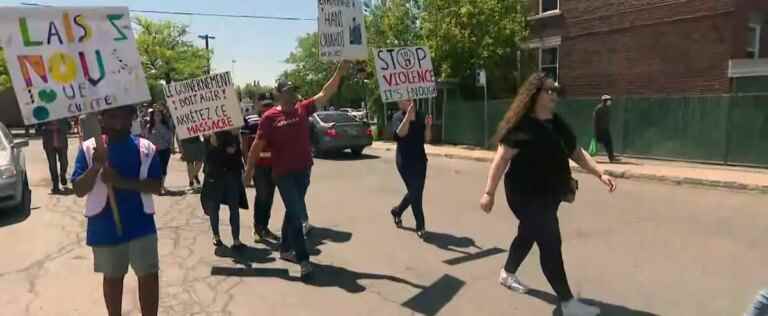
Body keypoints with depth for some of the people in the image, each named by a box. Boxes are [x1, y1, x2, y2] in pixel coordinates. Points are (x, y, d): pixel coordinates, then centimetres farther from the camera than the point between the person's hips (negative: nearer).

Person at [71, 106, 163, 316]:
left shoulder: (146, 148, -1)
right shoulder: (89, 148, -2)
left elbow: (156, 187, -7)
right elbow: (79, 190, -5)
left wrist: (122, 181, -20)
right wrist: (96, 166, -22)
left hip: (141, 224, 0)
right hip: (104, 227, 0)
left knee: (149, 275, 2)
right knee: (112, 277, 17)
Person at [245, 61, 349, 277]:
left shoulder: (303, 109, 2)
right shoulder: (270, 117, -10)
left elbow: (325, 94, 0)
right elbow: (258, 144, -6)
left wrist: (340, 72, -7)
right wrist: (250, 168, -4)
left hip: (303, 170, 5)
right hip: (283, 173, -5)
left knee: (292, 211, 18)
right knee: (297, 214, -8)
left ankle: (285, 249, 34)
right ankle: (303, 259, -1)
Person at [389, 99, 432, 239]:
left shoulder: (420, 117, 6)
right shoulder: (398, 117, -5)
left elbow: (427, 139, 4)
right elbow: (399, 134, -24)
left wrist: (428, 126, -13)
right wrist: (408, 116, -29)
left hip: (420, 160, 5)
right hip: (405, 161, -5)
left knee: (417, 192, 10)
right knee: (415, 193, -7)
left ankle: (397, 211, 36)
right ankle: (420, 226, 4)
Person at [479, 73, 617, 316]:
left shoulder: (558, 124, 9)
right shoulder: (522, 126, -17)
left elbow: (577, 153, 14)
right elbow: (501, 159, -20)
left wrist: (600, 174, 3)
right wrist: (489, 192, -23)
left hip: (549, 195, 9)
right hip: (526, 196, -9)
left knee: (528, 235, 23)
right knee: (550, 244, -6)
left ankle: (507, 274, 45)